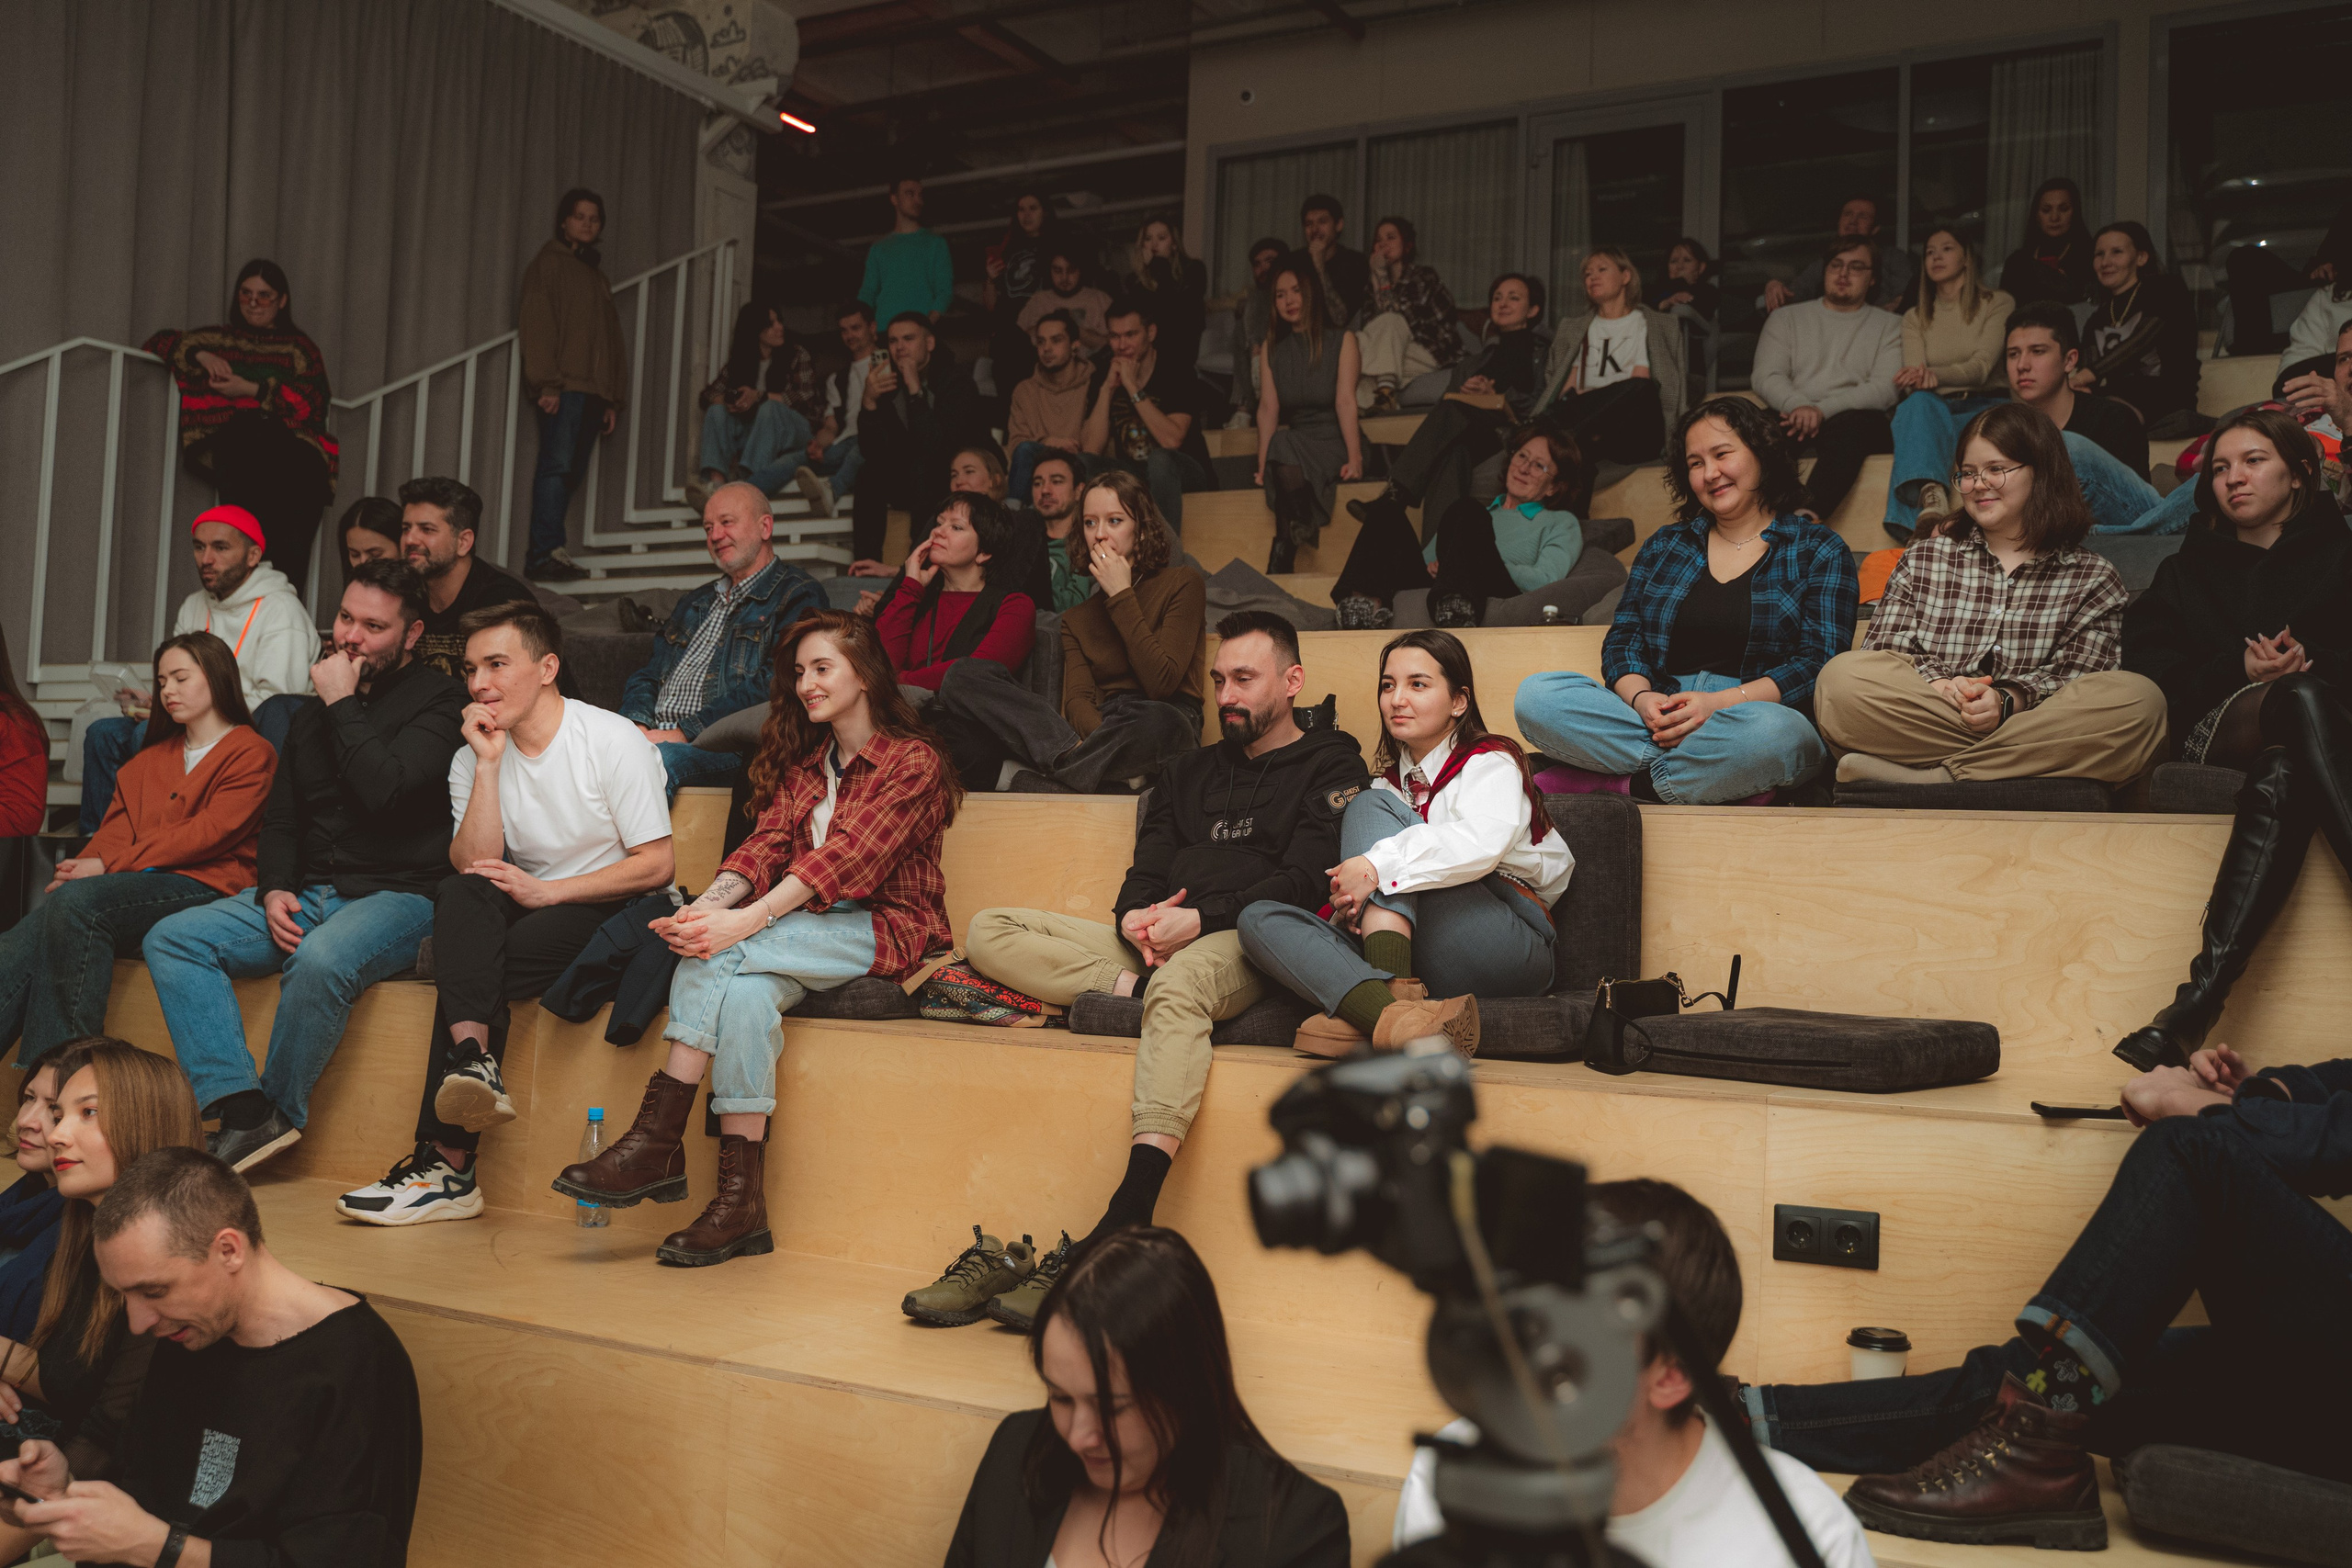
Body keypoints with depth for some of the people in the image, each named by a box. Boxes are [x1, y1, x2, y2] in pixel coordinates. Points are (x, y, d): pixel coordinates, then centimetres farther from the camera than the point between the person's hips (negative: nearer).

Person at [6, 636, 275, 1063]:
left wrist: (107, 864, -13)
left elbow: (211, 831, -6)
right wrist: (76, 868, -7)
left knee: (77, 902, -33)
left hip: (203, 884, -6)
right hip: (135, 882, 6)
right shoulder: (149, 759, 31)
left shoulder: (252, 753, 8)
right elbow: (118, 827, 17)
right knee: (18, 946, -23)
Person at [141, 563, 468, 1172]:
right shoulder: (315, 710, 18)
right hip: (308, 894, 8)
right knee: (170, 938, -9)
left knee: (321, 960, -37)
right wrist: (274, 891, 1)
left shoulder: (437, 700, -5)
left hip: (396, 897, -8)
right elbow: (280, 818, 21)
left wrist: (342, 704, -11)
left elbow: (387, 791, -22)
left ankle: (278, 1111, -13)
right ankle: (242, 1112, -20)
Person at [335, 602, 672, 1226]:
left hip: (611, 916, -4)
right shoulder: (473, 757, 7)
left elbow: (658, 865, -12)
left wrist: (546, 891, -18)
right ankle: (473, 1061, -42)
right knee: (460, 896, -30)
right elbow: (472, 868, -8)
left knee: (467, 973, -28)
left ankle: (446, 1161, -22)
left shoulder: (613, 741, -6)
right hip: (522, 912, 4)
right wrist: (488, 765, -14)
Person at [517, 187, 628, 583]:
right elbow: (535, 323, -6)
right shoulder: (549, 263, 5)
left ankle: (545, 553, 1)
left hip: (593, 390, 7)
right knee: (557, 465, -15)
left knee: (573, 472, 1)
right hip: (563, 385, -7)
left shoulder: (596, 274, 27)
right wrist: (546, 383, -16)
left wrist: (614, 399, 17)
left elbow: (612, 338, 25)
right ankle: (546, 553, -19)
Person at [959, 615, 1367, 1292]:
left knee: (1179, 983, -43)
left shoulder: (1331, 767, 9)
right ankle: (1135, 989, -28)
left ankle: (1126, 1221, -53)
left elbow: (1304, 884, -5)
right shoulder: (1189, 771, 28)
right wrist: (1136, 918, -5)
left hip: (1246, 945, -7)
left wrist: (1199, 920, -15)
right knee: (988, 931, -7)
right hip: (1158, 945, 7)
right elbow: (1146, 869, 20)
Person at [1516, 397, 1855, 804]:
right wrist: (1641, 698, -12)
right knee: (1535, 695, -23)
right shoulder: (1664, 545, 22)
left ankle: (1623, 783, -21)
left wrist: (1719, 702, -17)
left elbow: (1818, 665, -2)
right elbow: (1623, 639, 13)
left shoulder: (1820, 552, 10)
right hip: (1657, 717, 3)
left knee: (1770, 730, -42)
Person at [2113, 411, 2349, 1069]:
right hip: (2218, 730, 0)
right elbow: (2154, 679, 11)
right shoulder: (2186, 573, 29)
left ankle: (2202, 997, -57)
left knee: (2280, 777, -41)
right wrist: (2240, 668, -6)